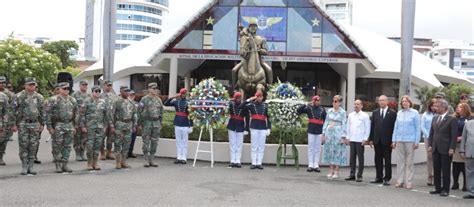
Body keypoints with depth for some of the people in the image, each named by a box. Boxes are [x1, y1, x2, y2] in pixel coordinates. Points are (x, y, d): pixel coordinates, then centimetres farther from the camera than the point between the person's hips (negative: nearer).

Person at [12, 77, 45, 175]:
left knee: (33, 146, 4)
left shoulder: (39, 97, 9)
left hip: (35, 124, 3)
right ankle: (24, 166, 7)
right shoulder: (19, 96, -2)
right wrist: (14, 124, -6)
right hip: (23, 124, -3)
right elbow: (14, 111, -2)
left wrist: (42, 124, 10)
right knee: (23, 145, -1)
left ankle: (31, 166, 11)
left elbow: (42, 112, 13)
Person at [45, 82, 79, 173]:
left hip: (70, 126, 4)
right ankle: (58, 165, 8)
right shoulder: (53, 100, -3)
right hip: (58, 126, -4)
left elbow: (76, 114, 15)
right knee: (57, 146, 0)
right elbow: (48, 114, -4)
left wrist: (75, 126, 11)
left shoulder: (73, 100, 10)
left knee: (67, 146, 6)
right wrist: (49, 127, -9)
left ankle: (65, 164, 13)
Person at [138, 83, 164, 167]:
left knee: (154, 142, 6)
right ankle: (146, 160, 6)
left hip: (156, 123, 5)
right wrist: (140, 123, -8)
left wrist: (161, 123, 12)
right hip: (147, 122, -4)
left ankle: (152, 160, 13)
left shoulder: (159, 100, 11)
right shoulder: (144, 99, -4)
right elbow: (139, 112, -5)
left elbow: (161, 112, 16)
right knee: (146, 142, -1)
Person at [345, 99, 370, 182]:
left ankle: (359, 176, 5)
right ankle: (352, 174, 14)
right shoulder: (350, 115, 10)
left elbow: (368, 128, -3)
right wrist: (348, 137, 10)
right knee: (352, 157, 7)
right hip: (352, 139, 4)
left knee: (360, 158, 0)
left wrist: (365, 139, -8)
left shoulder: (365, 116, -3)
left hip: (360, 140, -4)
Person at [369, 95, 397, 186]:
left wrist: (393, 140, -10)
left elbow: (394, 127, -4)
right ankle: (379, 178, 16)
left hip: (387, 141, -4)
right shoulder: (375, 112, 11)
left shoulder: (392, 113, -1)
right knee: (378, 160, 8)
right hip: (377, 140, 4)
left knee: (387, 160, 1)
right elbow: (372, 126, 10)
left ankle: (387, 179, 7)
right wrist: (371, 139, 5)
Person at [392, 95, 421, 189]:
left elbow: (417, 128, -1)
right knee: (400, 161, 5)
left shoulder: (415, 113, 1)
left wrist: (416, 142, -6)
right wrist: (394, 140, 9)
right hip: (399, 140, 3)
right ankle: (400, 181, 10)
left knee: (409, 162, 1)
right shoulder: (399, 113, 10)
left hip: (410, 140, -3)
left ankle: (409, 182, 6)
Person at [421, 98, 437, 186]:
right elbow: (423, 127, 6)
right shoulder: (425, 115, 8)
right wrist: (428, 136, -4)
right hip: (428, 138, 1)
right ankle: (429, 177, 6)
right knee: (429, 156, 2)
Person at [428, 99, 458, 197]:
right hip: (435, 149, 6)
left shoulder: (451, 119, -7)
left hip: (446, 149, -6)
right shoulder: (435, 118, 12)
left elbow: (454, 135, -10)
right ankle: (438, 188, 17)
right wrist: (430, 145, 8)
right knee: (436, 169, 9)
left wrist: (452, 148, -14)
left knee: (445, 170, 1)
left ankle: (445, 189, 9)